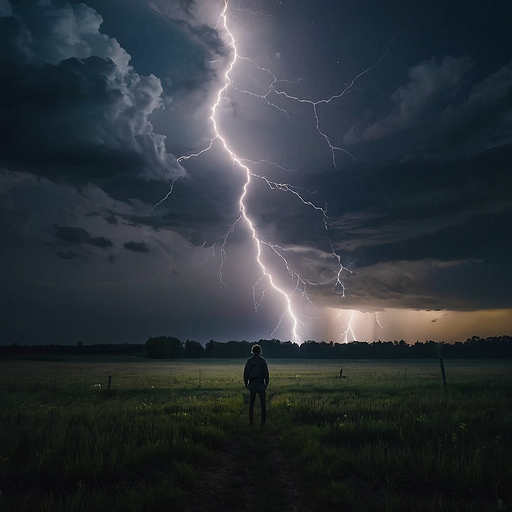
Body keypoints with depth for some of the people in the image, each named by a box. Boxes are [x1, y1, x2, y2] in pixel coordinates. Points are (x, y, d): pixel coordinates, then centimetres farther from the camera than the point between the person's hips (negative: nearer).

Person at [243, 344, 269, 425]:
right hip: (261, 384, -1)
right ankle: (263, 421, 6)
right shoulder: (263, 360, 0)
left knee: (251, 404, 8)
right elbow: (266, 373, -1)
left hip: (252, 384, 1)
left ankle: (251, 421, 10)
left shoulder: (249, 360, 2)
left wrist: (246, 383, 11)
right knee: (263, 404, 6)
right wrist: (266, 383, 7)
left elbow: (245, 372, 1)